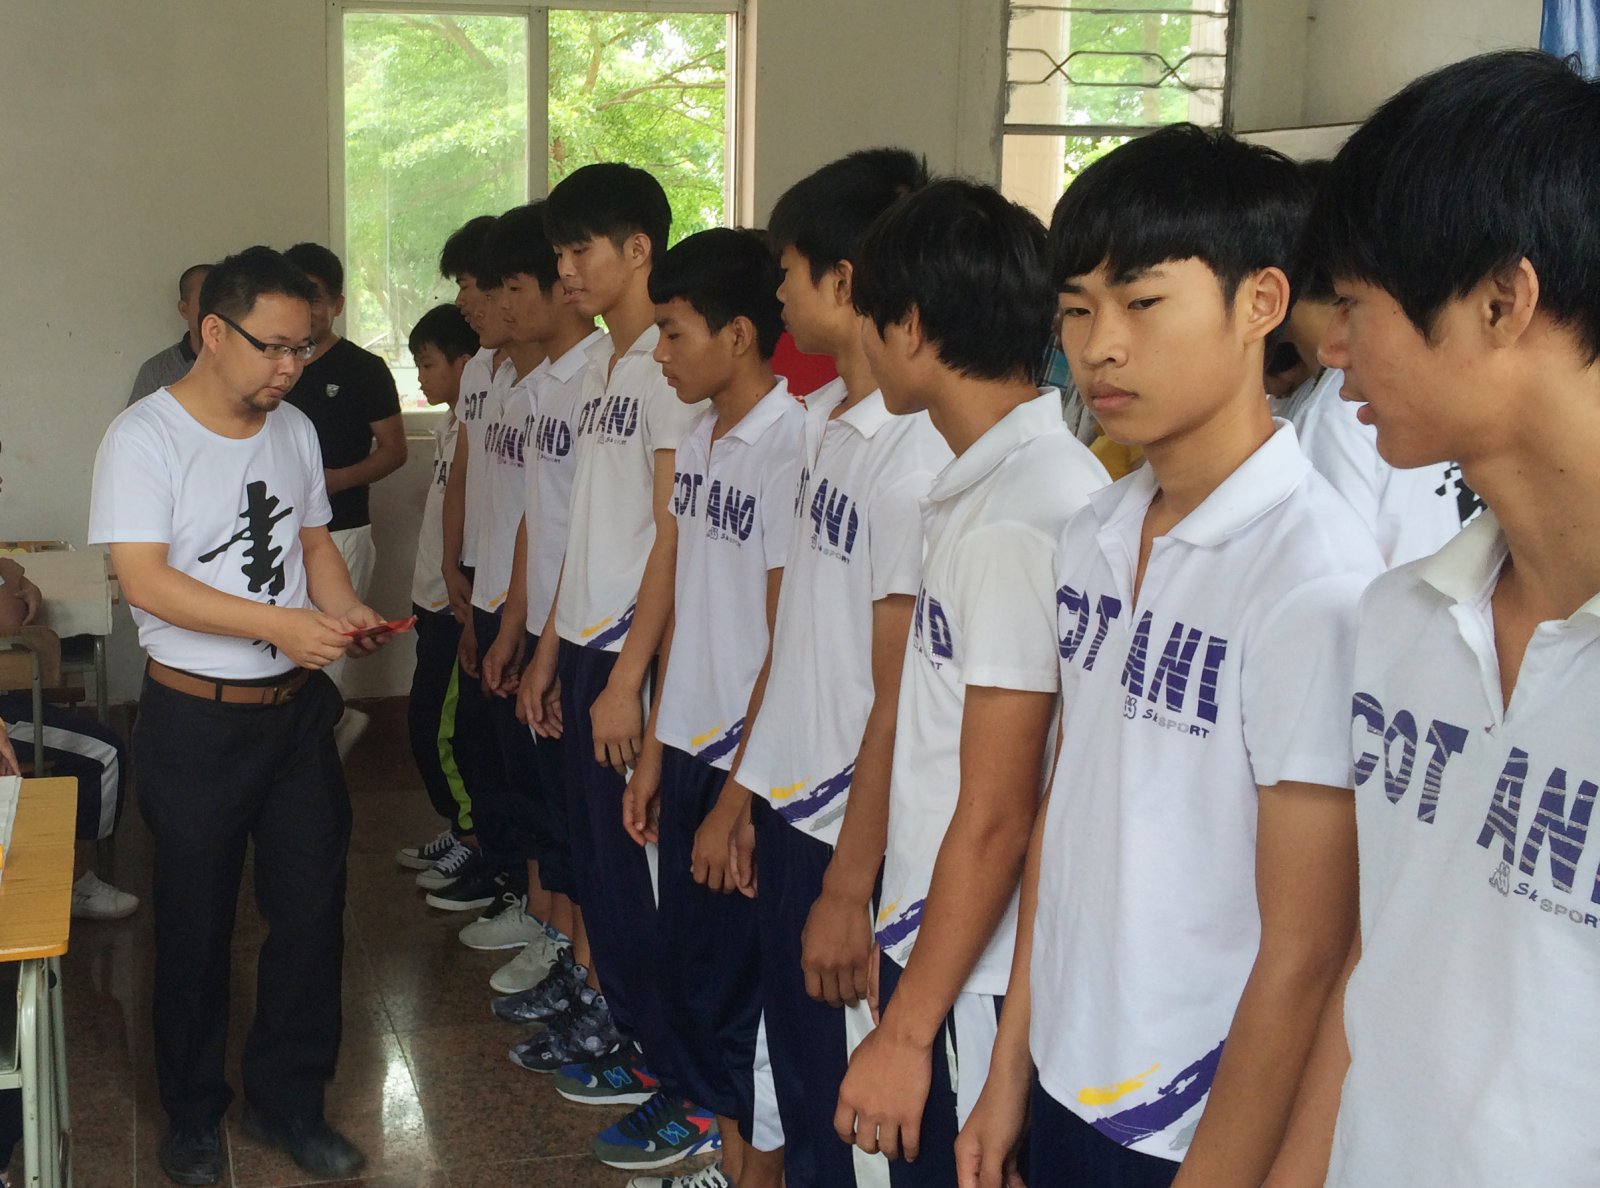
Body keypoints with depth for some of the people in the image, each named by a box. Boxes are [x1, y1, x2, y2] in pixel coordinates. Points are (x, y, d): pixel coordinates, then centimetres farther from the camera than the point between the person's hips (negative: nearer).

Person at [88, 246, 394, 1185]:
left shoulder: (295, 430, 5)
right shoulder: (145, 437, -14)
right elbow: (144, 580, -21)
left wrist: (346, 608, -8)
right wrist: (281, 625, -29)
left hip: (298, 708, 5)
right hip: (197, 720, -5)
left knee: (312, 907, 10)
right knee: (197, 924, 10)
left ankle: (289, 1099, 29)